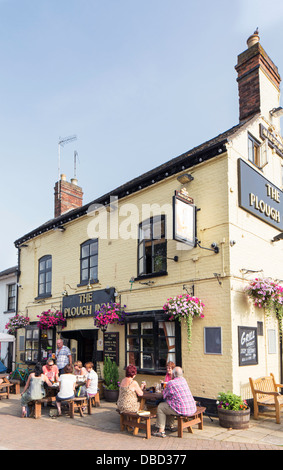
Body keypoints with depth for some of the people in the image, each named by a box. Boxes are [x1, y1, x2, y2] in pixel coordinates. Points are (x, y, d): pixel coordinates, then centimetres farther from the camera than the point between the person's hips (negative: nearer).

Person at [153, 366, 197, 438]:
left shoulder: (171, 383, -13)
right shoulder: (183, 380, 9)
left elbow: (164, 396, 1)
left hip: (183, 410, -8)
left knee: (160, 407, 9)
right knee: (168, 404, 29)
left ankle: (161, 431, 7)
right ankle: (171, 425, 37)